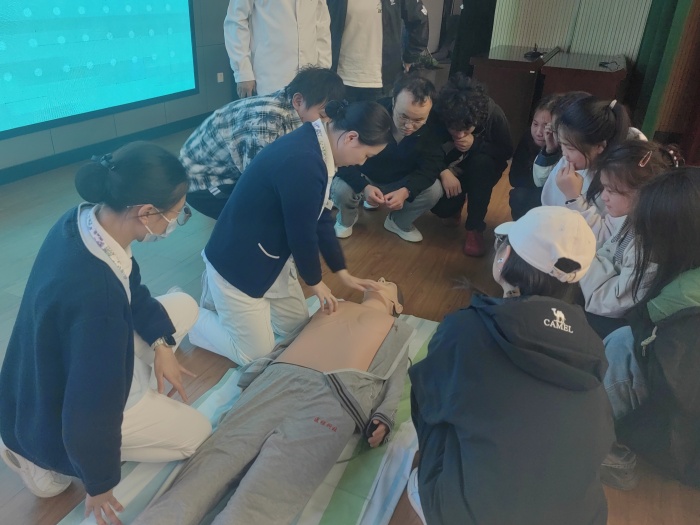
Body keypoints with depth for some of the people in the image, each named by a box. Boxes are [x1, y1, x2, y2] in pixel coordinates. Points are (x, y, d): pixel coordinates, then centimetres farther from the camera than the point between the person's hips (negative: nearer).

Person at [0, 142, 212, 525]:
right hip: (62, 413, -8)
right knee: (197, 433, 11)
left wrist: (160, 343, -3)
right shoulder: (96, 295, -43)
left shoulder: (84, 220, -17)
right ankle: (45, 453, 9)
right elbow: (92, 410, -30)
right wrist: (99, 485, -14)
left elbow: (133, 292, 3)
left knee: (184, 307, 11)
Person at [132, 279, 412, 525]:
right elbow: (286, 341, 27)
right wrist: (254, 370, 11)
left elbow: (395, 380, 15)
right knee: (199, 478, -17)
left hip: (332, 397, -2)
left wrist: (382, 418, -5)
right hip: (276, 381, 3)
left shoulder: (398, 330, 30)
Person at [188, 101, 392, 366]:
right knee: (257, 357, 2)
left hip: (271, 259, 9)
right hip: (237, 264, -9)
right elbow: (302, 233, -23)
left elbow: (320, 218, 7)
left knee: (298, 328, 18)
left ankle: (222, 296, 27)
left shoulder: (316, 146, -1)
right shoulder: (303, 162, -32)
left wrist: (343, 273, 10)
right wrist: (315, 282, -4)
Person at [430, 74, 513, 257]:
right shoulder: (436, 114, -28)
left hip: (483, 170, 0)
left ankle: (475, 228, -21)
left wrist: (475, 144, -33)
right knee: (441, 207, -26)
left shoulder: (493, 113, -28)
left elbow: (507, 151, -16)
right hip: (451, 168, 0)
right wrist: (443, 171, -35)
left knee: (481, 161, -35)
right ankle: (458, 202, 14)